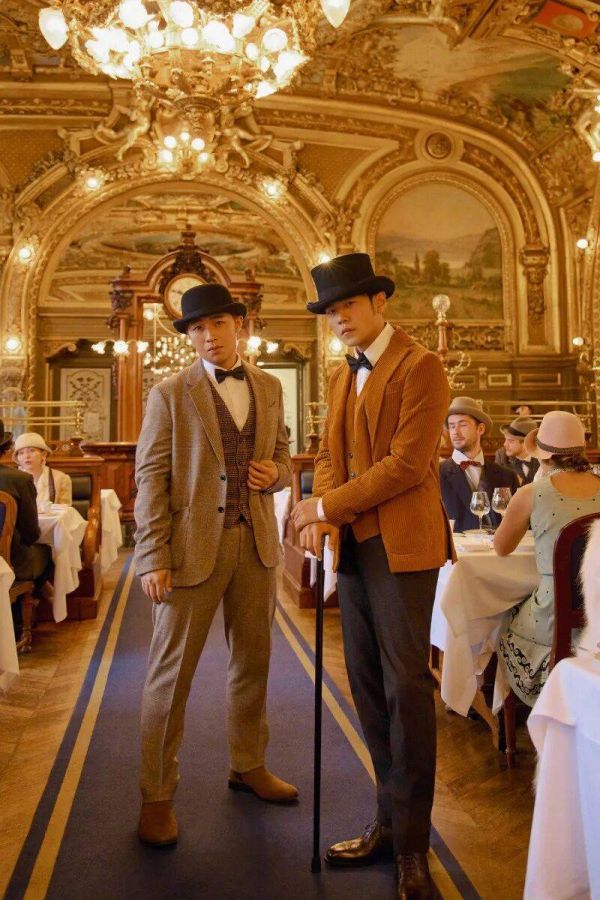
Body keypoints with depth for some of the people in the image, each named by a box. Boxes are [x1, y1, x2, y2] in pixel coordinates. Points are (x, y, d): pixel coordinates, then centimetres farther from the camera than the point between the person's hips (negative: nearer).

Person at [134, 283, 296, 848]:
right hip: (193, 544, -4)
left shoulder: (269, 388, 10)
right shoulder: (170, 394, -4)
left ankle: (248, 766, 36)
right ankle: (157, 793, 21)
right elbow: (150, 479, -8)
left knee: (252, 661, 16)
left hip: (256, 542, 5)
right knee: (171, 672, 4)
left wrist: (276, 473, -6)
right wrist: (154, 558, -14)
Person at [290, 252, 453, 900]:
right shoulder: (343, 376, 16)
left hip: (400, 547, -7)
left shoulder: (420, 366, -8)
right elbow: (329, 455, 14)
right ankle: (390, 820, 28)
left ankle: (411, 845, 16)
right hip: (352, 546, 7)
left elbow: (408, 463, -16)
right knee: (367, 687, 12)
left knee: (405, 688, 0)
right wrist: (321, 518, -5)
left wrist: (327, 506, -14)